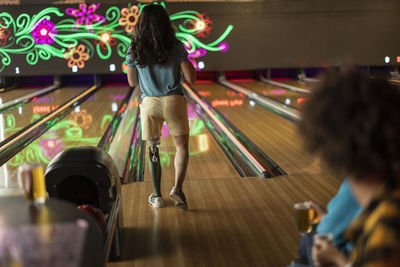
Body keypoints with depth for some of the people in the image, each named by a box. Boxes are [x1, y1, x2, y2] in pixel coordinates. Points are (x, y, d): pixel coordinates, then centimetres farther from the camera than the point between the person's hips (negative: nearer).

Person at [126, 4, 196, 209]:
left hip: (150, 104, 2)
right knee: (182, 147, 12)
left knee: (153, 149, 13)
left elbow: (132, 82, 8)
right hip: (173, 102, -1)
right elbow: (190, 78, -6)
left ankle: (157, 196, 17)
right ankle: (177, 190, -4)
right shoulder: (176, 48, -7)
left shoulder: (134, 51, -2)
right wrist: (187, 61, 11)